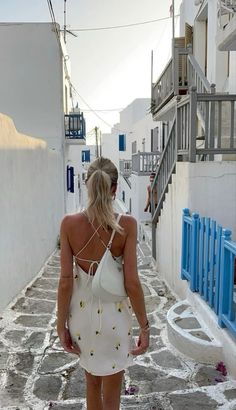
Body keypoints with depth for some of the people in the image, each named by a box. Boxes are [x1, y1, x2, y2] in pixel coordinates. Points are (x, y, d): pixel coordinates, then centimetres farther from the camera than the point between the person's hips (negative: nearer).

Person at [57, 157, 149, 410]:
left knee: (92, 380, 29)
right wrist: (144, 326, -4)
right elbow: (132, 282, -16)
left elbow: (66, 281, -9)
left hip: (82, 311, 2)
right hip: (114, 314, -2)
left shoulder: (69, 223, -12)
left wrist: (61, 325, 2)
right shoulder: (127, 224, -17)